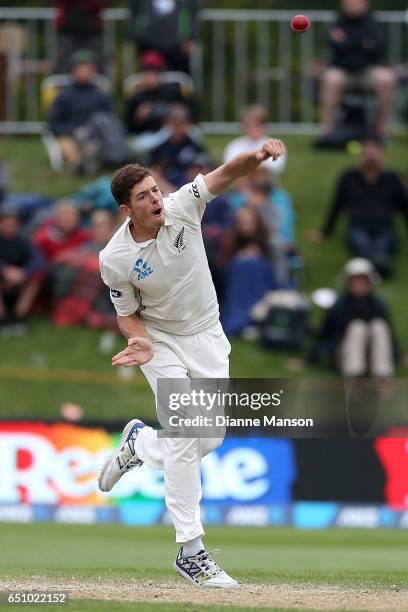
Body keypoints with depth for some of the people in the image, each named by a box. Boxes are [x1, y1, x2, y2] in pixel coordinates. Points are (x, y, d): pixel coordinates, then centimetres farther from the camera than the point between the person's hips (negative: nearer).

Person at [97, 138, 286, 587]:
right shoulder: (115, 259, -19)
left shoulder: (182, 207, -16)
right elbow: (127, 313, -6)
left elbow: (225, 174, -28)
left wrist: (257, 157, -49)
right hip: (161, 342, -3)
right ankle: (191, 552, -10)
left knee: (210, 439, 3)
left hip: (207, 338, 3)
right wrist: (141, 343, -28)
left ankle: (139, 445, 36)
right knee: (182, 438, -14)